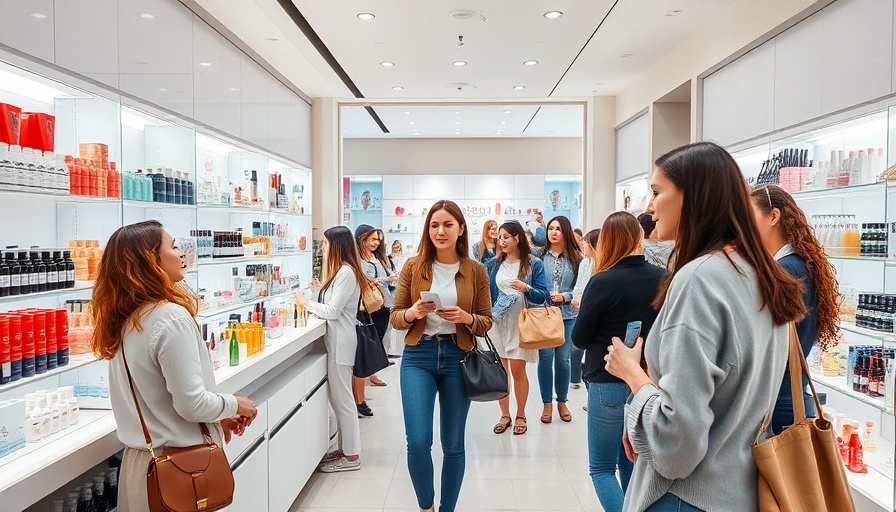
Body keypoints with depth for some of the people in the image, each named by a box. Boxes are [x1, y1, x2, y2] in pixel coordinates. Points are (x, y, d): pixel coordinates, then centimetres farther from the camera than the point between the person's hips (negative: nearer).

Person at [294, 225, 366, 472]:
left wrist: (307, 303, -6)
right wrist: (312, 303, 3)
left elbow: (333, 311, -18)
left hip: (341, 341, -10)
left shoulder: (346, 272, -16)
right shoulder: (341, 271, 16)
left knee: (342, 397, -2)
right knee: (338, 396, 14)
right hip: (335, 339, 10)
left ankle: (351, 456, 8)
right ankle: (344, 448, 24)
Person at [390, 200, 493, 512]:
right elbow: (395, 317, 4)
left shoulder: (476, 271, 0)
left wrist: (465, 318, -17)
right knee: (417, 441, -8)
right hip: (418, 356, 0)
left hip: (458, 358, 1)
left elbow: (486, 322, 3)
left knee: (453, 445, 10)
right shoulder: (413, 266, 0)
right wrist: (413, 313, -18)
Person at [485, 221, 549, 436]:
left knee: (518, 371, 2)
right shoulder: (493, 264, 5)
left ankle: (520, 415, 20)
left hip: (521, 324, -2)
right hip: (497, 323, 3)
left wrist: (526, 288, -21)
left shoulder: (534, 264, -2)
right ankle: (505, 415, 21)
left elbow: (542, 296, -5)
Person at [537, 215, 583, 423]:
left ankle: (562, 402, 27)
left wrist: (565, 296, -12)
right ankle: (547, 403, 18)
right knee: (545, 358, 2)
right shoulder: (539, 256, -1)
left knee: (563, 359, 10)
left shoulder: (575, 258, 0)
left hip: (567, 314, 1)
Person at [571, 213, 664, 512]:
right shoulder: (661, 279, -6)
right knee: (631, 464, 21)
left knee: (602, 468, 9)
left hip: (609, 383, -5)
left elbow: (579, 339, -8)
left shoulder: (602, 282, -18)